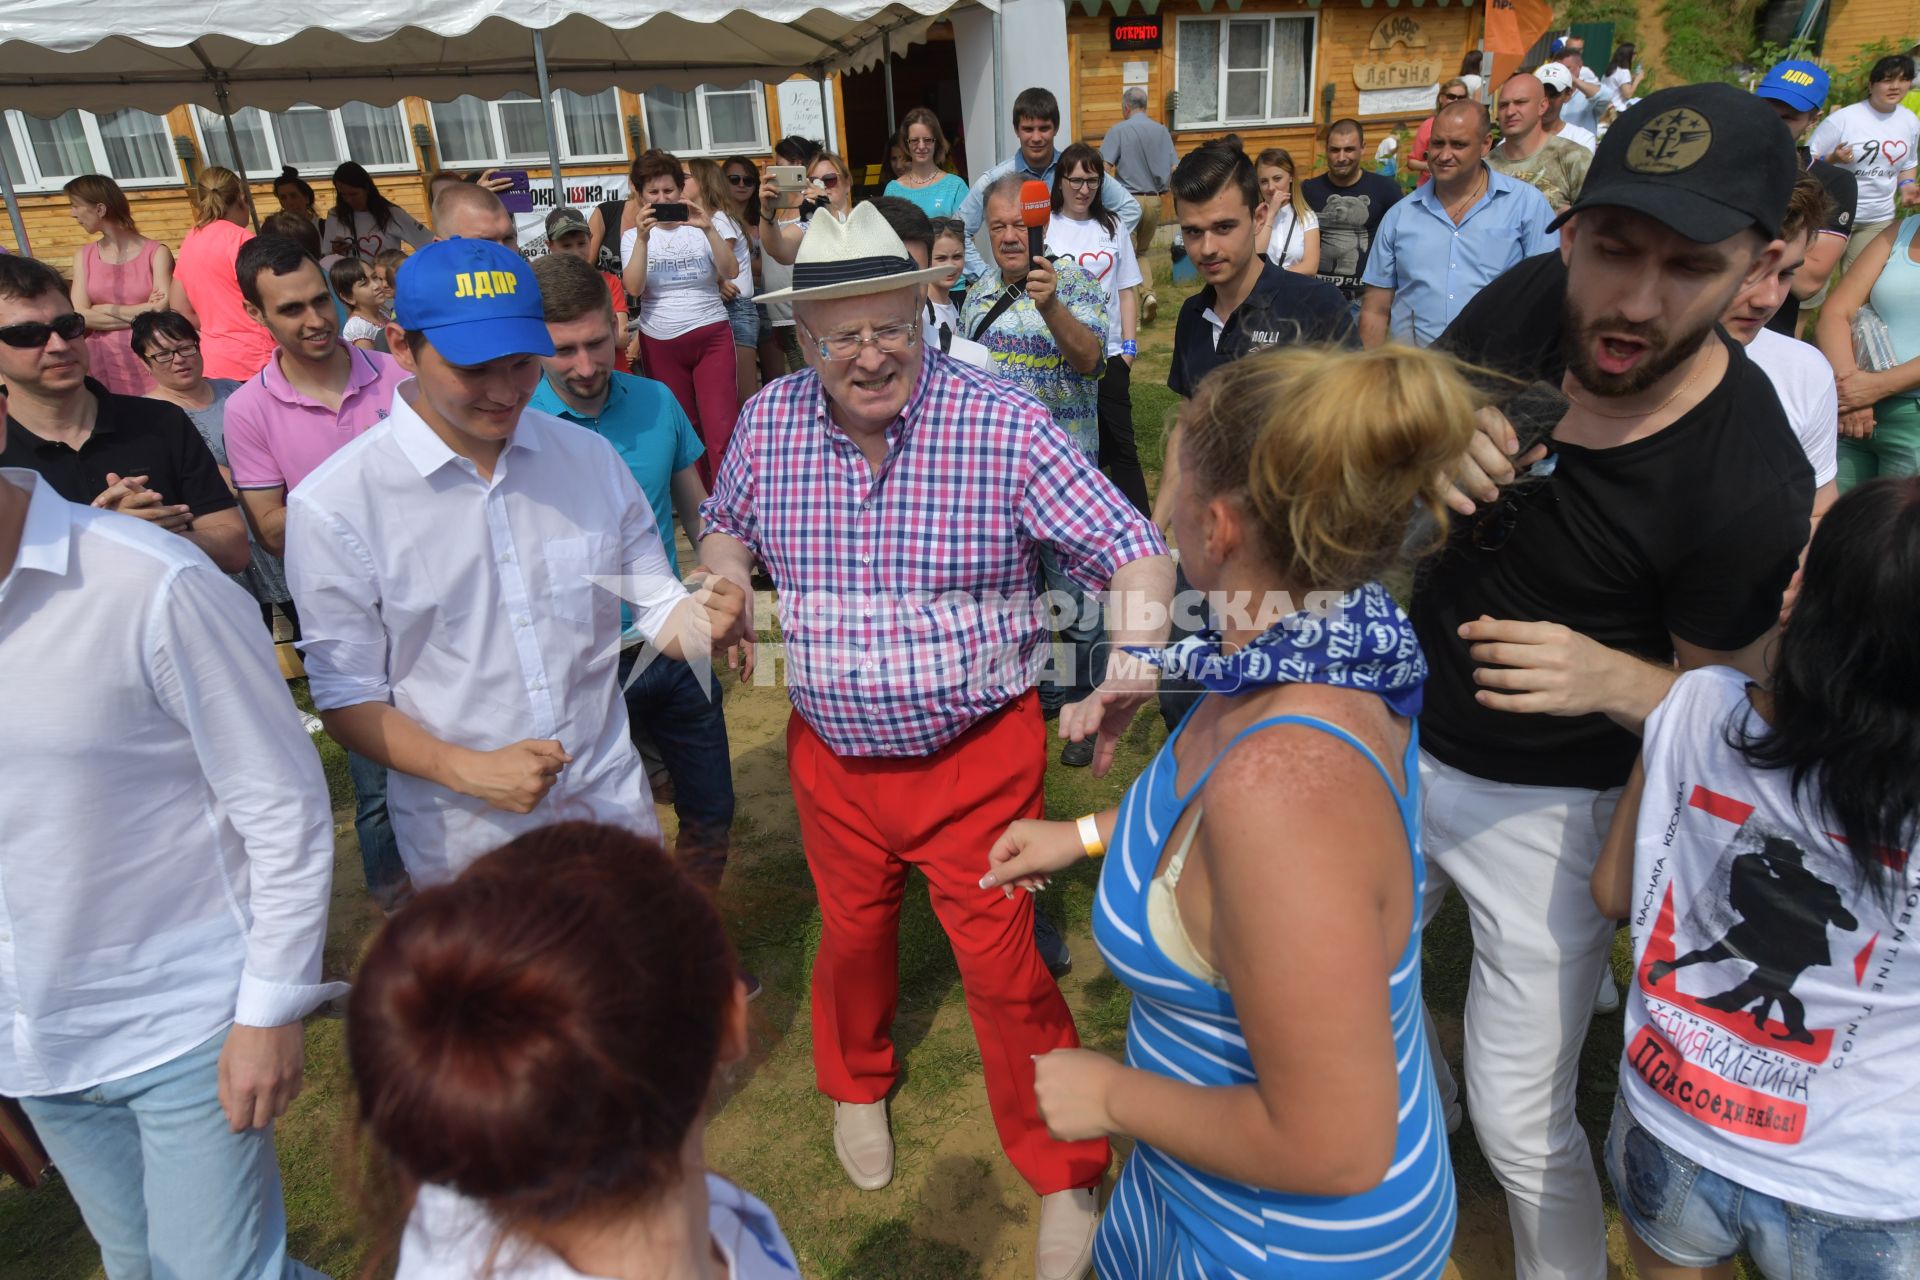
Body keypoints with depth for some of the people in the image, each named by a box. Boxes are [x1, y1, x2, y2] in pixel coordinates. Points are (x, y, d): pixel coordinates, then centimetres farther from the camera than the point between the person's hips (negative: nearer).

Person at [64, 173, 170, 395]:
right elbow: (79, 316, -2)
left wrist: (106, 310, -4)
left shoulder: (157, 253, -3)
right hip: (103, 365, 3)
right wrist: (143, 314, -10)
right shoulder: (83, 256, 9)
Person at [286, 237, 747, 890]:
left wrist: (703, 621, -20)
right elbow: (345, 697, -8)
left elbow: (658, 609, 3)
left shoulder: (590, 457, -2)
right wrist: (470, 771, -22)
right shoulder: (335, 506, -13)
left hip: (611, 805, 3)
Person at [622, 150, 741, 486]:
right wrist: (643, 238, -18)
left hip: (711, 337, -2)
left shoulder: (704, 225, 3)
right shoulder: (633, 236, 6)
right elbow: (633, 288, -9)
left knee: (721, 430, -12)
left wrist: (708, 228, -21)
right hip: (660, 343, 2)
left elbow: (730, 272, -11)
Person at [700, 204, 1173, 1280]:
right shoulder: (770, 421, -4)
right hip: (832, 752, 4)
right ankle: (858, 1084, 56)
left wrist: (1132, 665, -35)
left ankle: (1064, 1174, 32)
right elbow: (726, 523, 16)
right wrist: (725, 578, -5)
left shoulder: (1003, 422, -18)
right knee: (853, 932, 24)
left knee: (1004, 961, 6)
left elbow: (1133, 553, -17)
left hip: (979, 752, -3)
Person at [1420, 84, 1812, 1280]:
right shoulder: (1519, 305, -12)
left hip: (1543, 807, -4)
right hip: (1400, 743, 5)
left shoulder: (1750, 487, -24)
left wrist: (1609, 677, -33)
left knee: (1522, 1129, 4)